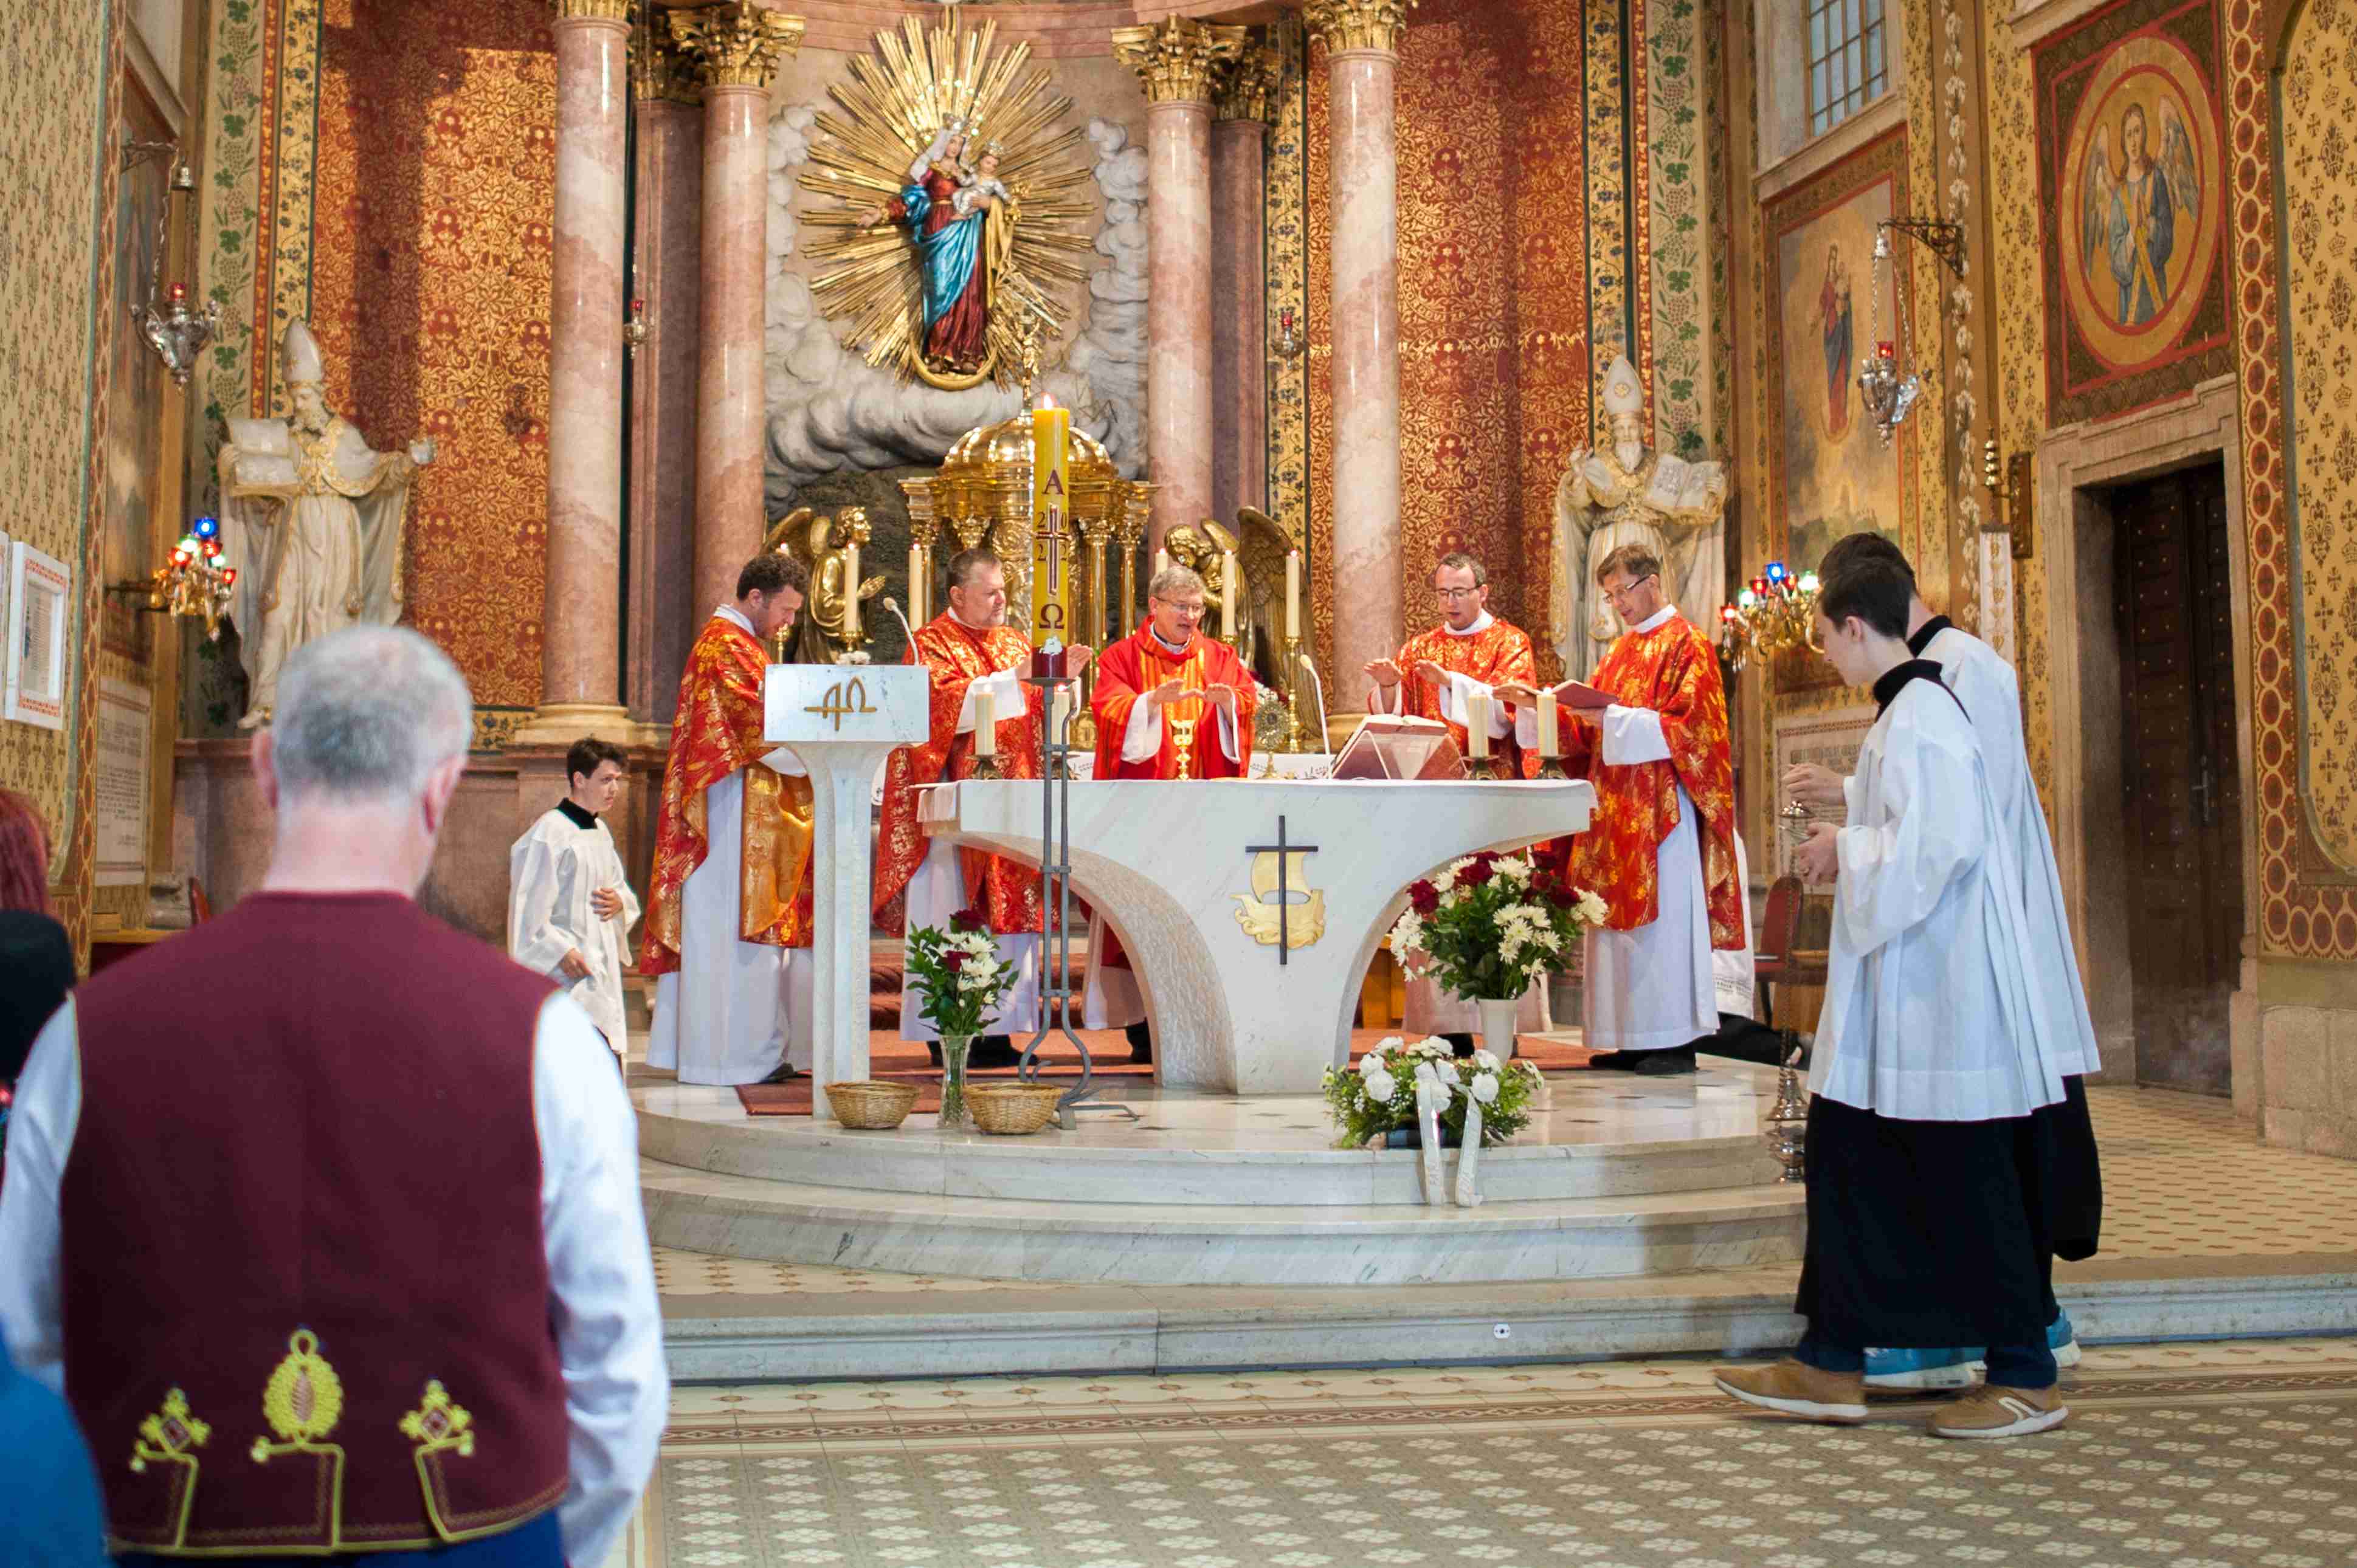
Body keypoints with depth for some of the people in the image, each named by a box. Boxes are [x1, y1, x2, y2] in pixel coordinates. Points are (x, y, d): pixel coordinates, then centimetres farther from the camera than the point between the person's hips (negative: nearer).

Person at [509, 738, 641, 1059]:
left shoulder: (600, 831, 14)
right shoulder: (550, 833, -12)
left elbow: (621, 886, 25)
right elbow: (529, 905, -15)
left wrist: (620, 901, 2)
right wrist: (560, 952, -19)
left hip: (602, 967, 9)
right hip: (567, 970, -9)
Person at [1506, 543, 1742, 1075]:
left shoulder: (1686, 644, -4)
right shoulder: (1622, 650, 19)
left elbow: (1685, 726, -13)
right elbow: (1588, 724, 16)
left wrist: (1612, 718, -20)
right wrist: (1540, 706, 0)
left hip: (1661, 806, -8)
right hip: (1614, 805, 8)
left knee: (1662, 916, -7)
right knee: (1618, 915, 5)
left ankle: (1675, 1038, -3)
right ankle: (1631, 1037, 9)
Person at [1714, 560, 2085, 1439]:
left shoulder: (1916, 717, -16)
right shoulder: (1908, 708, 14)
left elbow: (1938, 843, -24)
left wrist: (1845, 852, -11)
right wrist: (1846, 847, 13)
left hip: (1938, 981, -10)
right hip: (1904, 979, 11)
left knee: (1964, 1175, -2)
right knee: (1846, 1154, 11)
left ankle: (2027, 1379, 10)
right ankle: (1830, 1367, 17)